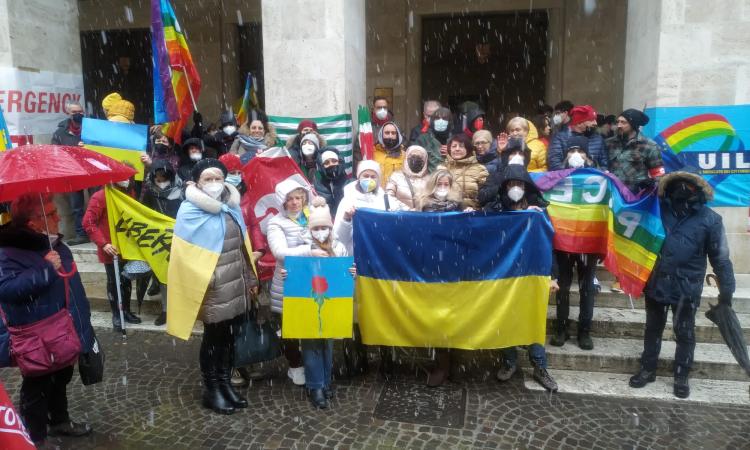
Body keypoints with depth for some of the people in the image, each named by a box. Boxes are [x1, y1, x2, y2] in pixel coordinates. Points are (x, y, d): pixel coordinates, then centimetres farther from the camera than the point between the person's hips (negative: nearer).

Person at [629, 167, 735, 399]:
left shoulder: (709, 219, -7)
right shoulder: (659, 209, -1)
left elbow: (720, 258, -4)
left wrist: (726, 292, -6)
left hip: (686, 288, -2)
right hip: (656, 283, 2)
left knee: (685, 333, 12)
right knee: (653, 328, 16)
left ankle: (682, 376, 29)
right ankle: (647, 369, 31)